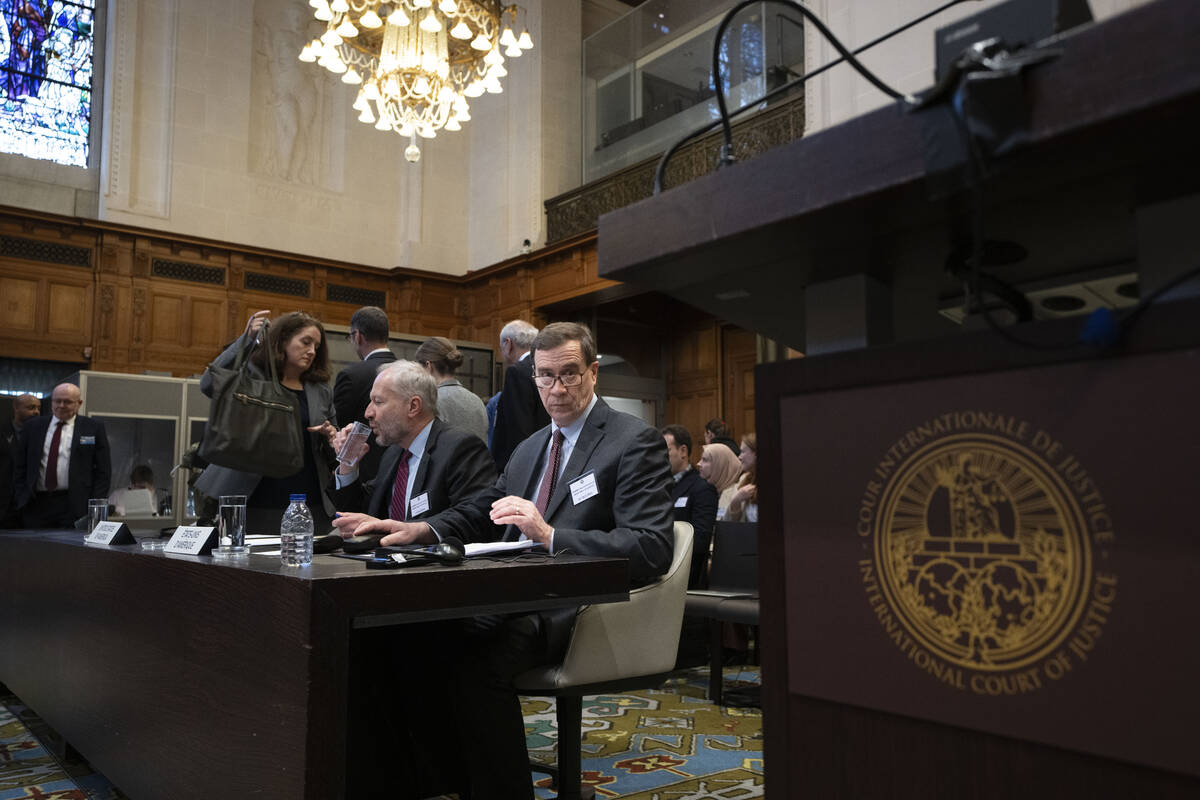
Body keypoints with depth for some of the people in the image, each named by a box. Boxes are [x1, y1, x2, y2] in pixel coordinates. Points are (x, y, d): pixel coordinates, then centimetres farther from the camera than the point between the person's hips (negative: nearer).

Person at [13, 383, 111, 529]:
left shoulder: (93, 428, 4)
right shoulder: (33, 426, 13)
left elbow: (103, 471, 2)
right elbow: (19, 466, 15)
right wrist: (21, 497, 4)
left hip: (75, 506, -3)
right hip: (36, 504, 3)